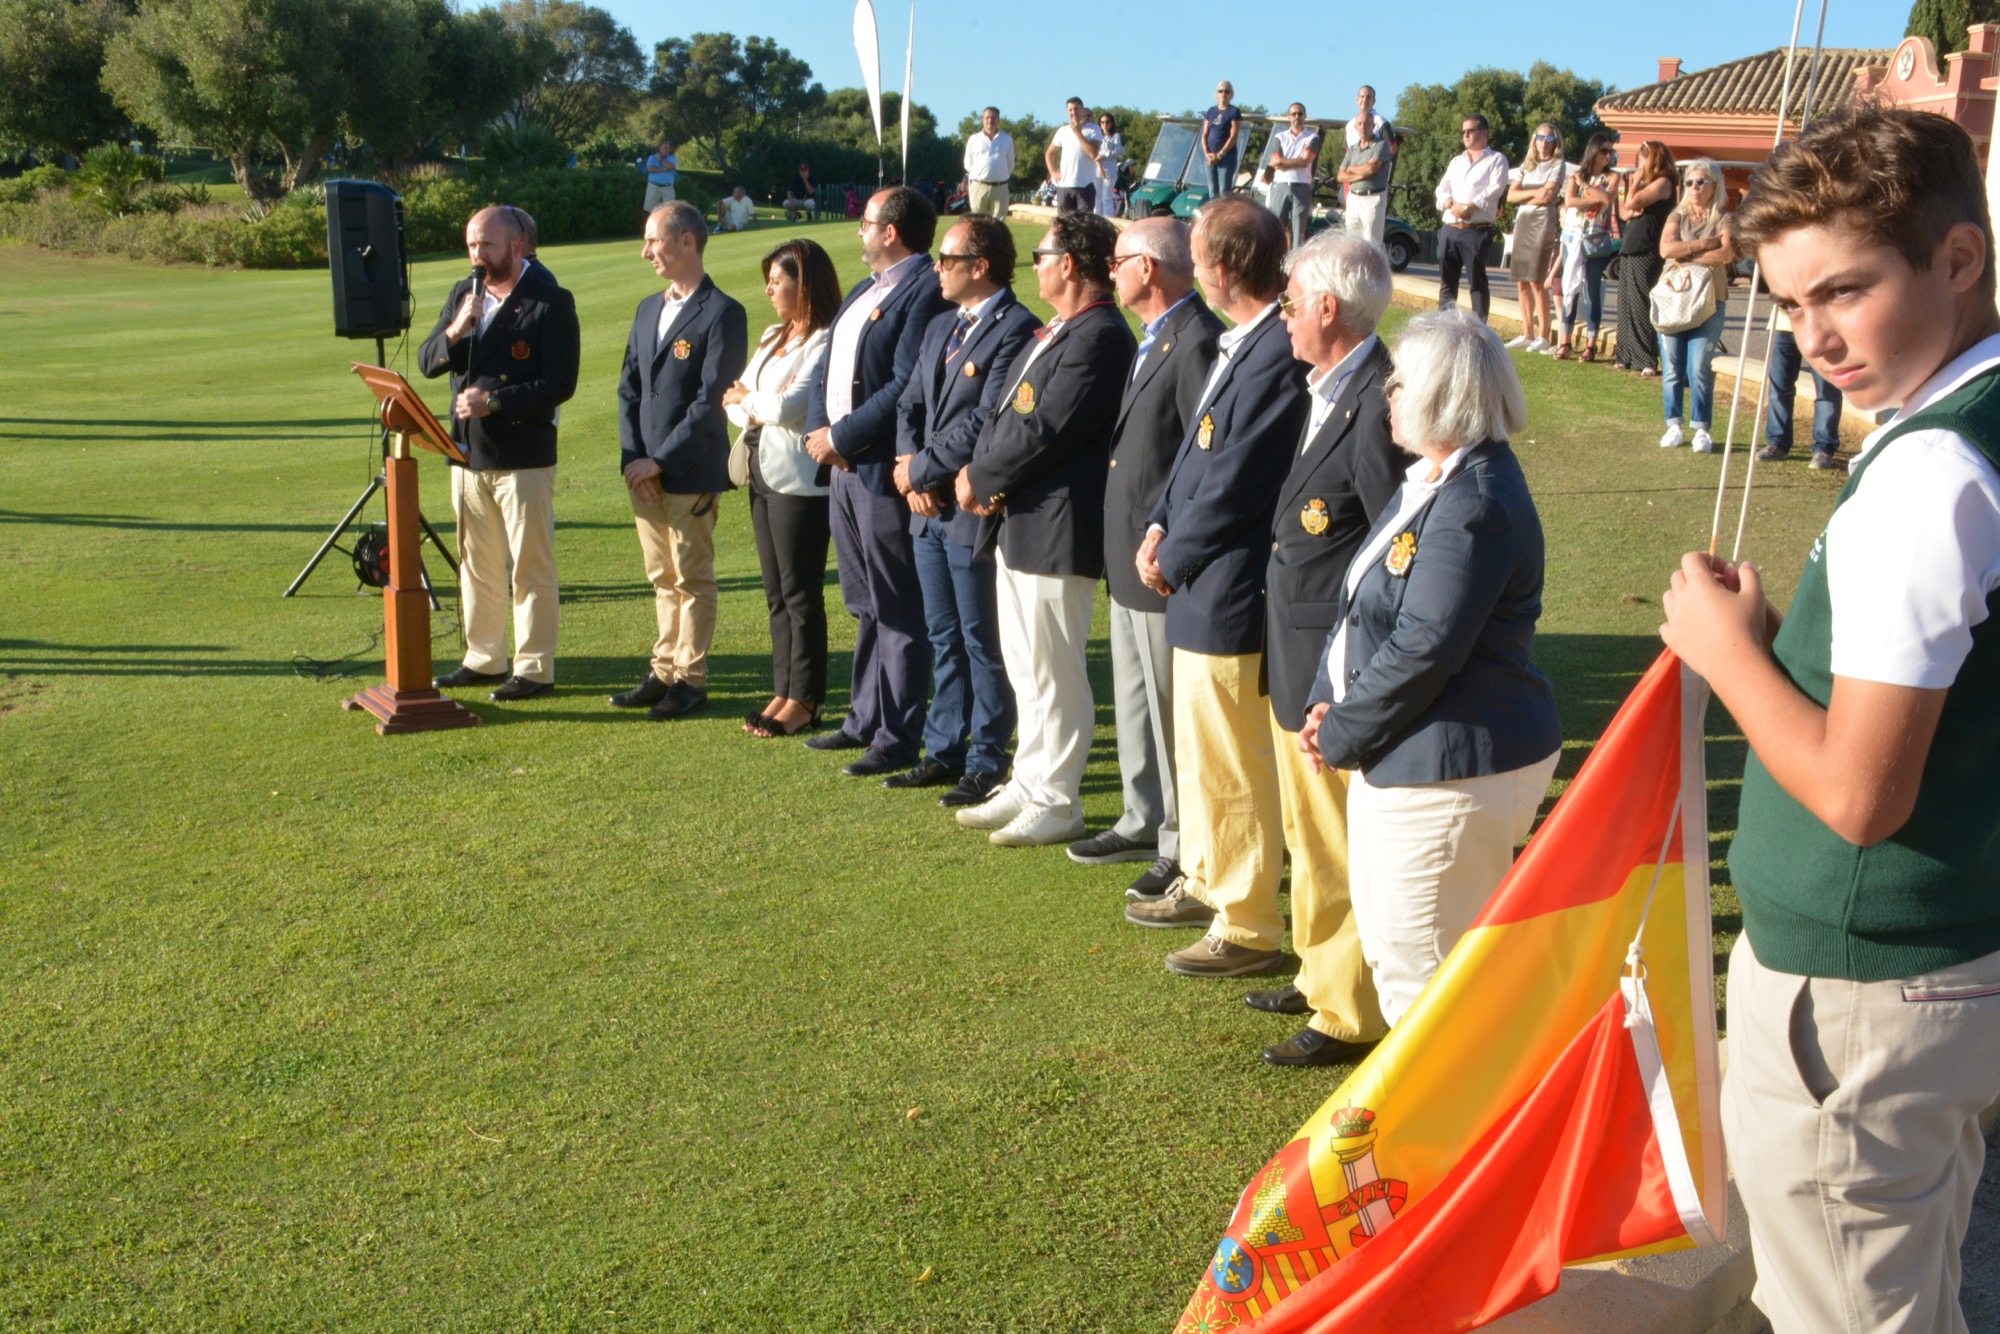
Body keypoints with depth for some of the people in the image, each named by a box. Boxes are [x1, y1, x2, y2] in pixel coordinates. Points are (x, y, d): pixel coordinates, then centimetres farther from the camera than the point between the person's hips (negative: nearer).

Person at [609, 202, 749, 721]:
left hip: (691, 475, -7)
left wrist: (659, 461, -15)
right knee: (663, 578, 15)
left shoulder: (723, 313, -10)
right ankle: (664, 671, 23)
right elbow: (629, 388, 13)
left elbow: (712, 400, -16)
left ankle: (691, 679, 11)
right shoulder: (648, 309, 14)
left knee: (692, 579, 2)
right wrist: (632, 457, -1)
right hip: (645, 473, 7)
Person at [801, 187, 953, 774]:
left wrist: (842, 438, -16)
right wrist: (818, 429, 0)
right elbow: (829, 369, 18)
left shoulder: (925, 293, -14)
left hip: (885, 473, -10)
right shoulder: (864, 290, 18)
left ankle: (897, 739, 6)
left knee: (897, 613, -1)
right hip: (845, 469, 10)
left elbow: (905, 389, -22)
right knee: (867, 607, 18)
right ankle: (865, 720, 29)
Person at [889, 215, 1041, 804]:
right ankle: (944, 752, 25)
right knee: (944, 638, 15)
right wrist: (910, 467, -4)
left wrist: (921, 470, -13)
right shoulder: (941, 327, 15)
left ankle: (987, 765, 11)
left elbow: (986, 422, -21)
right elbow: (910, 405, 15)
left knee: (983, 643, 1)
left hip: (974, 510, -8)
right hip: (930, 509, 9)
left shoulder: (1017, 330, -14)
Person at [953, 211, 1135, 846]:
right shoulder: (1054, 334, 15)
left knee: (1053, 674, 0)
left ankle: (1055, 804, 11)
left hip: (1057, 529, -11)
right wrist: (982, 473, -2)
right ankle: (1029, 786, 30)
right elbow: (1006, 413, 16)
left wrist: (980, 477, -11)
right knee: (1025, 669, 18)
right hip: (1018, 522, 11)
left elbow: (1043, 431, -23)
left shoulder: (1100, 338, -18)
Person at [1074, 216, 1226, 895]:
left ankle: (1185, 848, 12)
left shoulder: (1198, 342, -19)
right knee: (1134, 702, 20)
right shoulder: (1154, 340, 13)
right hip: (1129, 558, 11)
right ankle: (1144, 823, 34)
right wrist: (1130, 538, 16)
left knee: (1172, 709, 0)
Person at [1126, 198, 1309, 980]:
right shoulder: (1242, 344, 7)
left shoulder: (1276, 358, -24)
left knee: (1233, 768, 2)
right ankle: (1206, 885, 40)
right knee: (1199, 754, 23)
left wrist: (1171, 561, -9)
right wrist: (1161, 525, 2)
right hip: (1200, 589, 10)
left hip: (1229, 596, -10)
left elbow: (1232, 488, -22)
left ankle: (1249, 930, 16)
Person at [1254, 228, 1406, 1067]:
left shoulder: (1378, 407, -22)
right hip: (1295, 661, 10)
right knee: (1308, 837, 23)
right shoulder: (1322, 390, 8)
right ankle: (1320, 975, 40)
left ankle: (1353, 1016, 18)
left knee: (1347, 847, 4)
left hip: (1339, 673, -10)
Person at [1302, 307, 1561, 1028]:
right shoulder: (1433, 480, 11)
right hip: (1408, 760, 11)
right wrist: (1329, 701, 2)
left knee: (1417, 968, 1)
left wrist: (1340, 735, -14)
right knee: (1387, 941, 22)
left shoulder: (1473, 503, -23)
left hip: (1450, 772, -11)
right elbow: (1361, 605, 14)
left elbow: (1422, 650, -25)